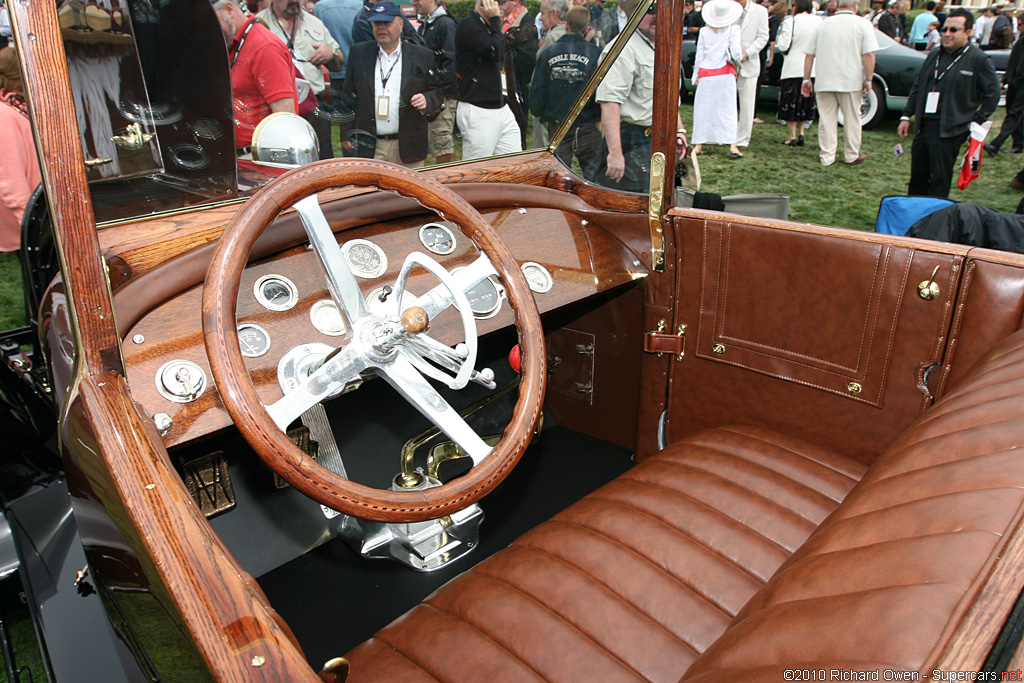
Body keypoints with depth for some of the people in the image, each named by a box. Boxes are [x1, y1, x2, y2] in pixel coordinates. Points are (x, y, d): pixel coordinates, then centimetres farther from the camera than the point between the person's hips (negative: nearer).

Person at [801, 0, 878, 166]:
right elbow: (869, 55, -12)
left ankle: (827, 156, 4)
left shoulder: (824, 24, 7)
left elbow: (809, 54, 8)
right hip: (851, 82, -2)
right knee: (852, 119, 9)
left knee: (826, 120, 5)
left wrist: (807, 79, 13)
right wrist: (868, 79, -8)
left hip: (824, 82, 2)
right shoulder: (863, 24, -2)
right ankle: (851, 155, 17)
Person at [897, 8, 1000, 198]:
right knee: (918, 176, 11)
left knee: (940, 180, -3)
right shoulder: (934, 56, 15)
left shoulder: (979, 60, -4)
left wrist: (977, 121, -8)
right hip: (923, 126, 6)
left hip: (949, 131, -6)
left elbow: (993, 93, -3)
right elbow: (916, 87, 19)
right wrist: (906, 116, 14)